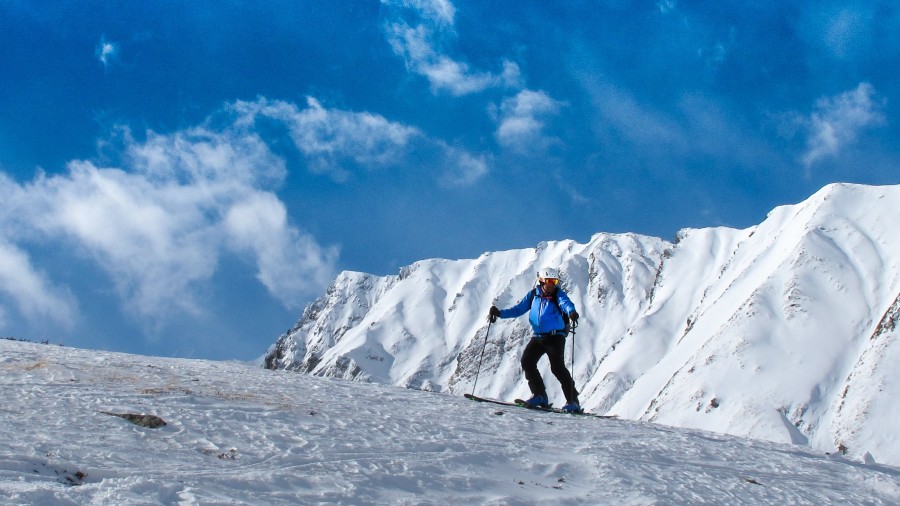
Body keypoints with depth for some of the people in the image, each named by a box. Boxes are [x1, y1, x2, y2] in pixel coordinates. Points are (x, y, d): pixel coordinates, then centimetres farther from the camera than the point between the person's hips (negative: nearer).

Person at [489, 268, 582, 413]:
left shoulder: (558, 294, -2)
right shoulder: (533, 294, 10)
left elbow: (565, 303, -24)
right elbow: (518, 309, 13)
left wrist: (571, 311, -47)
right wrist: (500, 312, 1)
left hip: (555, 337, -5)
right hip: (538, 337, 5)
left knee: (557, 367, -16)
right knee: (527, 361, -8)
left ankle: (573, 401, -11)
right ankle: (539, 396, 2)